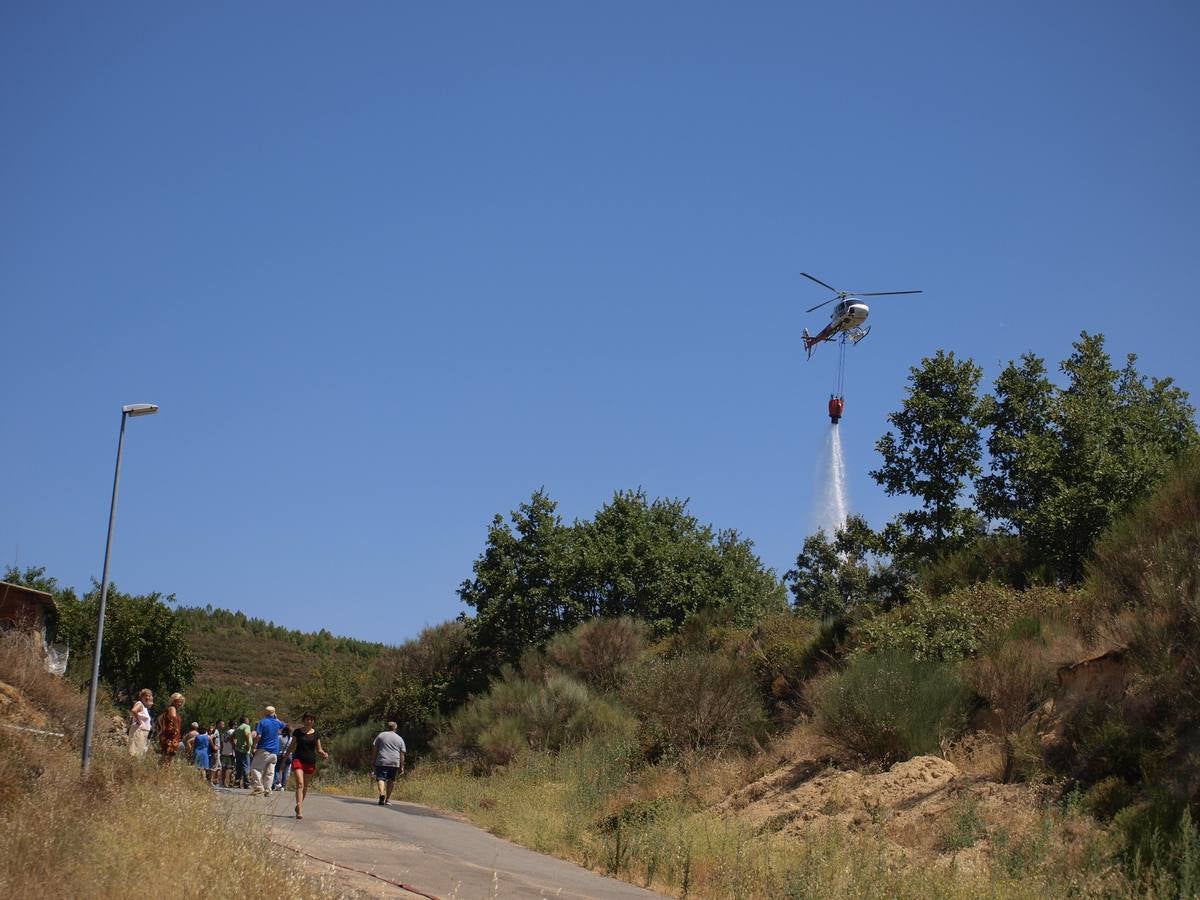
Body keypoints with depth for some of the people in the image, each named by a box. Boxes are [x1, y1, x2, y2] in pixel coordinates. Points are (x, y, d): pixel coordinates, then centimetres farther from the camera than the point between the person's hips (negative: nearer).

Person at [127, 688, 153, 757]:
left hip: (144, 733, 10)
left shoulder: (145, 707, 18)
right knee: (135, 753, -13)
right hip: (138, 731, -10)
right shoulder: (139, 704, -9)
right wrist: (138, 721, -21)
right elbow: (133, 711, -30)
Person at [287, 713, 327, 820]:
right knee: (300, 784, -18)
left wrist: (324, 754, -8)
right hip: (298, 759, -3)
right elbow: (292, 746, 10)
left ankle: (299, 806, 32)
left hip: (310, 762, 3)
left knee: (305, 786, 11)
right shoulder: (297, 732, 3)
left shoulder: (316, 734, 8)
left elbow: (318, 749, 12)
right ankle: (300, 810, -26)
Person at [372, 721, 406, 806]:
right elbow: (402, 754, 8)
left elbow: (375, 750, 7)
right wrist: (402, 766, 10)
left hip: (381, 762, -2)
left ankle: (382, 793, -29)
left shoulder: (380, 735, 9)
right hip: (394, 763, 2)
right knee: (391, 780, 12)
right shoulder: (399, 739, 11)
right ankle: (388, 799, 14)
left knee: (380, 778, -4)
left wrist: (374, 761, 12)